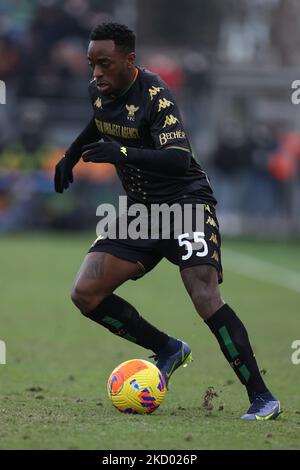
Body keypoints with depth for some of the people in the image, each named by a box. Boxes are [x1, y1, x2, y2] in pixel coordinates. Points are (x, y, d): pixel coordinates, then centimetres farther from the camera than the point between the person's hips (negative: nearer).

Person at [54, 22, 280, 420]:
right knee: (85, 294, -6)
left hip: (186, 200, -8)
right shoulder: (97, 91, 2)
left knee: (204, 296, -26)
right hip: (141, 209, 8)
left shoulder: (154, 95, -21)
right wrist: (71, 155, 24)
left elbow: (179, 159, -33)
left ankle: (262, 398, -19)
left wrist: (123, 153, -44)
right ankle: (168, 350, 10)